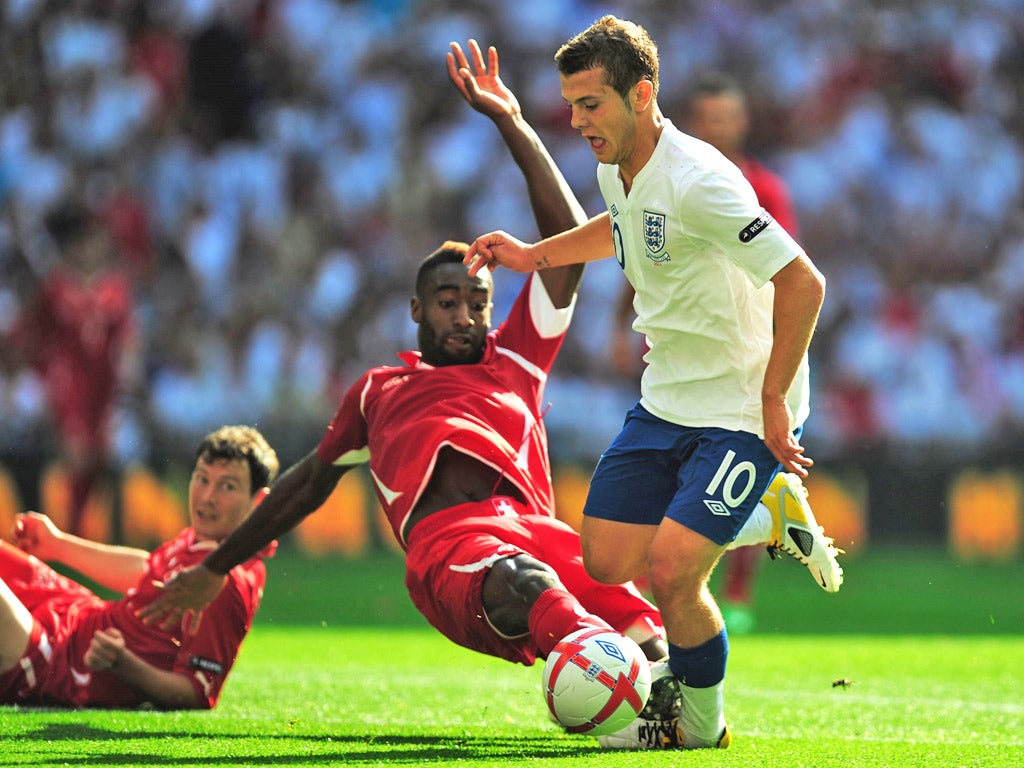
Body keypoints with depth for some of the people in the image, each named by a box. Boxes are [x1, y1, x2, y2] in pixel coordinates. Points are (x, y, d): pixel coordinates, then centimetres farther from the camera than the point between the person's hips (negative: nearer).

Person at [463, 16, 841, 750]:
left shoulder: (696, 181, -26)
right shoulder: (617, 171, 2)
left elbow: (804, 282, -25)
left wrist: (773, 401, -20)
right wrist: (535, 255, 16)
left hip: (744, 411, -9)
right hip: (664, 404, 9)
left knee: (670, 574, -18)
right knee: (607, 563, 2)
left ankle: (702, 726, 7)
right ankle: (771, 508, 22)